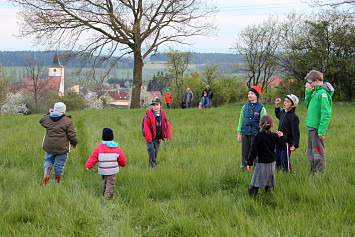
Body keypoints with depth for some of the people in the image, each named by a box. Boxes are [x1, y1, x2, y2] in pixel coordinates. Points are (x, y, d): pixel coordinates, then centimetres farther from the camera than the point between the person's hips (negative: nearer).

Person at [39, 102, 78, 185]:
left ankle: (46, 173, -7)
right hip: (62, 147, -3)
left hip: (49, 146, 3)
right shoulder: (67, 121, -9)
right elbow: (72, 135, -8)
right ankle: (57, 181, 18)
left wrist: (48, 114, 28)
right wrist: (74, 143, 8)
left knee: (48, 160, 18)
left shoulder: (48, 118, 2)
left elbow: (41, 121, 26)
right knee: (59, 164, 7)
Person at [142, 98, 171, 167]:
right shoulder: (148, 116, -14)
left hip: (158, 138, 4)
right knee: (151, 150, -16)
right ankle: (153, 164, -11)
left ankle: (151, 163, 25)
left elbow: (167, 126, 10)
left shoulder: (163, 115, 1)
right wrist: (149, 138, -18)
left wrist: (168, 136, 3)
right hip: (150, 137, -4)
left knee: (155, 151, 11)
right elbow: (146, 128, -13)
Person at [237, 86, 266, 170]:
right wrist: (239, 133, 8)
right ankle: (243, 167, 18)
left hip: (255, 133, -3)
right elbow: (241, 120, 12)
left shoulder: (261, 108, -4)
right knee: (244, 152, 7)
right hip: (245, 133, 3)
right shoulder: (245, 106, 7)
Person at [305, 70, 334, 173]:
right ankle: (313, 173, 26)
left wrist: (321, 130, -23)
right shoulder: (316, 92, 12)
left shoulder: (323, 93, -17)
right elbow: (308, 105, 21)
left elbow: (326, 114, -20)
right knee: (311, 152, 16)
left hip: (318, 128, -10)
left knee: (318, 153, -3)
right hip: (311, 126, 10)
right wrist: (308, 92, 8)